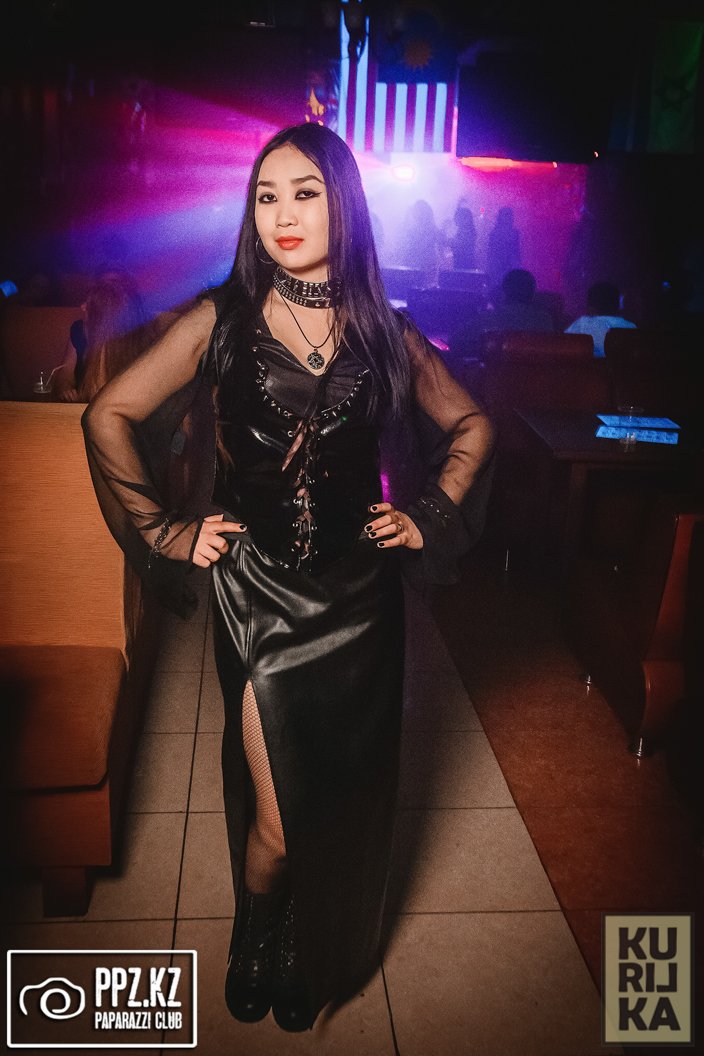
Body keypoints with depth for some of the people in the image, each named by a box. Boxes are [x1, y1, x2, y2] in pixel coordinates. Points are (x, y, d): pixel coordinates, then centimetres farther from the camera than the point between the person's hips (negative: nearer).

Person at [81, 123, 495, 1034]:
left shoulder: (386, 331, 2)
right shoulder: (222, 319, -4)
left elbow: (471, 426, 15)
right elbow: (111, 415, 0)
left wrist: (429, 516, 5)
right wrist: (163, 530, -3)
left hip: (358, 592, 2)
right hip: (257, 591, -2)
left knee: (345, 794, 14)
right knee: (277, 816, 1)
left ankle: (315, 957, 43)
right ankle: (255, 936, 37)